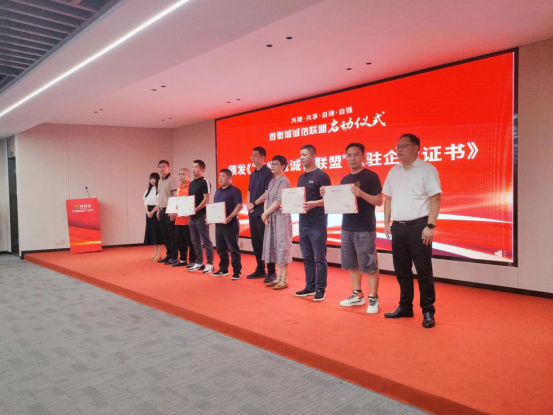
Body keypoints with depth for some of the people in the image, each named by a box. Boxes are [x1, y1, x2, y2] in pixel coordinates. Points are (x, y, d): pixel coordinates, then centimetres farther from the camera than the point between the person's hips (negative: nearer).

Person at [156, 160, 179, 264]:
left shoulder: (172, 180, -9)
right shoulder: (160, 181, 16)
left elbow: (176, 196, -15)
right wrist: (158, 211, 16)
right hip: (162, 210, 8)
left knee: (172, 234, -3)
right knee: (165, 234, 11)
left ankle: (174, 256, 4)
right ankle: (169, 255, 19)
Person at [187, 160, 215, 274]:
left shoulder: (205, 182, -9)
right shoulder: (191, 183, 15)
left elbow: (206, 200, -15)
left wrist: (196, 209, -20)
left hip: (201, 216, -8)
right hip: (192, 216, 8)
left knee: (206, 241, -3)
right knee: (195, 241, 12)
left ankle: (210, 264, 3)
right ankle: (199, 263, 21)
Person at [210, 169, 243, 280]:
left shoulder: (235, 190, -7)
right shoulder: (218, 191, 17)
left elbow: (239, 206, -16)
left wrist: (230, 217, -26)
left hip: (230, 223, -8)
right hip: (218, 223, 8)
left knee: (233, 248, -4)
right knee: (220, 248, 12)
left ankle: (237, 271, 1)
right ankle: (223, 269, 23)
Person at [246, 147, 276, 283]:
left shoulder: (268, 173, -7)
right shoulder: (253, 174, 17)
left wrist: (254, 204, -10)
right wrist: (248, 204, -1)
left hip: (263, 213, -8)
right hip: (253, 214, 8)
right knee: (256, 242, 11)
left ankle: (271, 272, 2)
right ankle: (260, 269, 21)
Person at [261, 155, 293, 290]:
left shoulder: (284, 180, -10)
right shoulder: (272, 181, 15)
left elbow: (279, 201, -16)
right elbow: (266, 199, 12)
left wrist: (265, 213, -9)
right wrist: (265, 215, -2)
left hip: (281, 217, -8)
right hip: (271, 218, 8)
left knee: (282, 246, -6)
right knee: (274, 247, 10)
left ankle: (284, 280, 0)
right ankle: (279, 277, 18)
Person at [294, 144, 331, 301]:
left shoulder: (321, 175, -7)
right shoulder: (301, 178, 16)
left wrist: (314, 203, -28)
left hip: (317, 222, -7)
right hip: (303, 221, 8)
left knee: (319, 258, 0)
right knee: (307, 257, 12)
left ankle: (320, 289, 9)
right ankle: (310, 287, 22)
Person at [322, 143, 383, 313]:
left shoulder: (371, 176, -6)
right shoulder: (344, 180, 14)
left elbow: (379, 201, -10)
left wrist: (361, 193, -25)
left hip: (365, 229, -7)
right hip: (347, 227, 7)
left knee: (369, 265, -2)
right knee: (351, 264, 12)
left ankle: (374, 298, 10)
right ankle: (357, 295, 24)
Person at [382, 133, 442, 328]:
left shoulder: (427, 169, -6)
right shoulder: (393, 171, 13)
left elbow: (436, 198, -10)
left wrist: (430, 226, -16)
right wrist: (387, 222, 9)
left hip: (418, 226, -6)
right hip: (398, 227, 6)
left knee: (423, 271, 0)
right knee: (402, 270, 12)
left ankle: (428, 311, 12)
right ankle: (405, 307, 25)